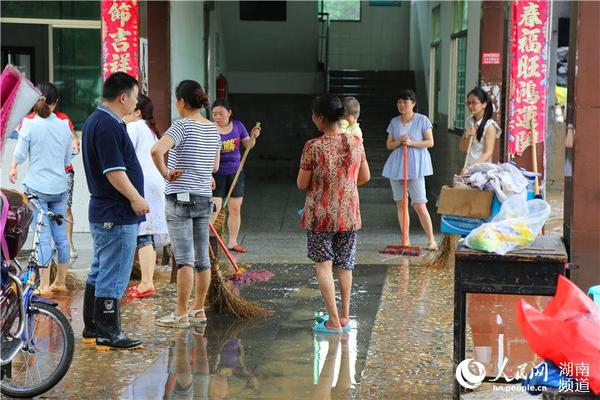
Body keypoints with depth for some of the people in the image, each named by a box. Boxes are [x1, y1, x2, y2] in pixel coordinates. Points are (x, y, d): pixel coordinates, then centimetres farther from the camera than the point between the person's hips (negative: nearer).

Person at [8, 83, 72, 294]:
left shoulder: (29, 124, -10)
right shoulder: (64, 125, 2)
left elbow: (20, 155, -6)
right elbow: (67, 159, 10)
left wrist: (13, 167, 15)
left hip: (37, 187, -4)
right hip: (59, 187, 4)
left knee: (43, 236, -2)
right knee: (60, 234, 11)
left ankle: (44, 285, 0)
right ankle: (60, 281, 20)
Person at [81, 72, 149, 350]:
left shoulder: (96, 121, 16)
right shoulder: (109, 125, -18)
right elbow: (114, 171, -23)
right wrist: (136, 198, -16)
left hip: (102, 210, 11)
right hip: (117, 215, -11)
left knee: (99, 273, 15)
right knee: (113, 277, -6)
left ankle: (92, 330, 22)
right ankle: (108, 335, -1)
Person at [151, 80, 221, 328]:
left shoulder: (182, 125, -13)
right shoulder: (213, 129, 8)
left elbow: (156, 150, -30)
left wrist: (165, 173, -16)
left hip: (180, 198, -7)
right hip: (204, 198, 7)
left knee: (184, 259, -6)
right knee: (202, 258, 11)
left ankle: (181, 314, -2)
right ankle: (198, 309, 20)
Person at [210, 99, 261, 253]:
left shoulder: (237, 126, 1)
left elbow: (248, 145, 11)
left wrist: (253, 136, -10)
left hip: (235, 173, 5)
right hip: (216, 174, -5)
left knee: (235, 209, 10)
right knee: (214, 209, -11)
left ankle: (233, 242, 21)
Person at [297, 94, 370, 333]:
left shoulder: (314, 147, -17)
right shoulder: (356, 143, -3)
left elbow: (302, 184, -10)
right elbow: (364, 177, 7)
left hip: (321, 216, -5)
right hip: (349, 214, 5)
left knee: (323, 265, 4)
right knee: (345, 264, 17)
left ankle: (333, 321, 2)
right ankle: (344, 315, 26)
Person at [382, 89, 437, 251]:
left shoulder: (422, 120, -1)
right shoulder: (394, 122, 10)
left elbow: (430, 142, -4)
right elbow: (389, 145, 12)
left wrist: (412, 142, -16)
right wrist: (398, 142, -9)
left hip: (415, 166, -5)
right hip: (396, 166, 5)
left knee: (419, 205, -9)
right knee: (400, 203, 6)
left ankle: (431, 240, 0)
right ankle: (406, 240, 14)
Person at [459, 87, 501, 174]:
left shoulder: (489, 125, -10)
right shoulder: (470, 122, 9)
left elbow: (488, 153, -14)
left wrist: (470, 168, -24)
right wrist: (467, 136, -7)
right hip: (468, 167, 6)